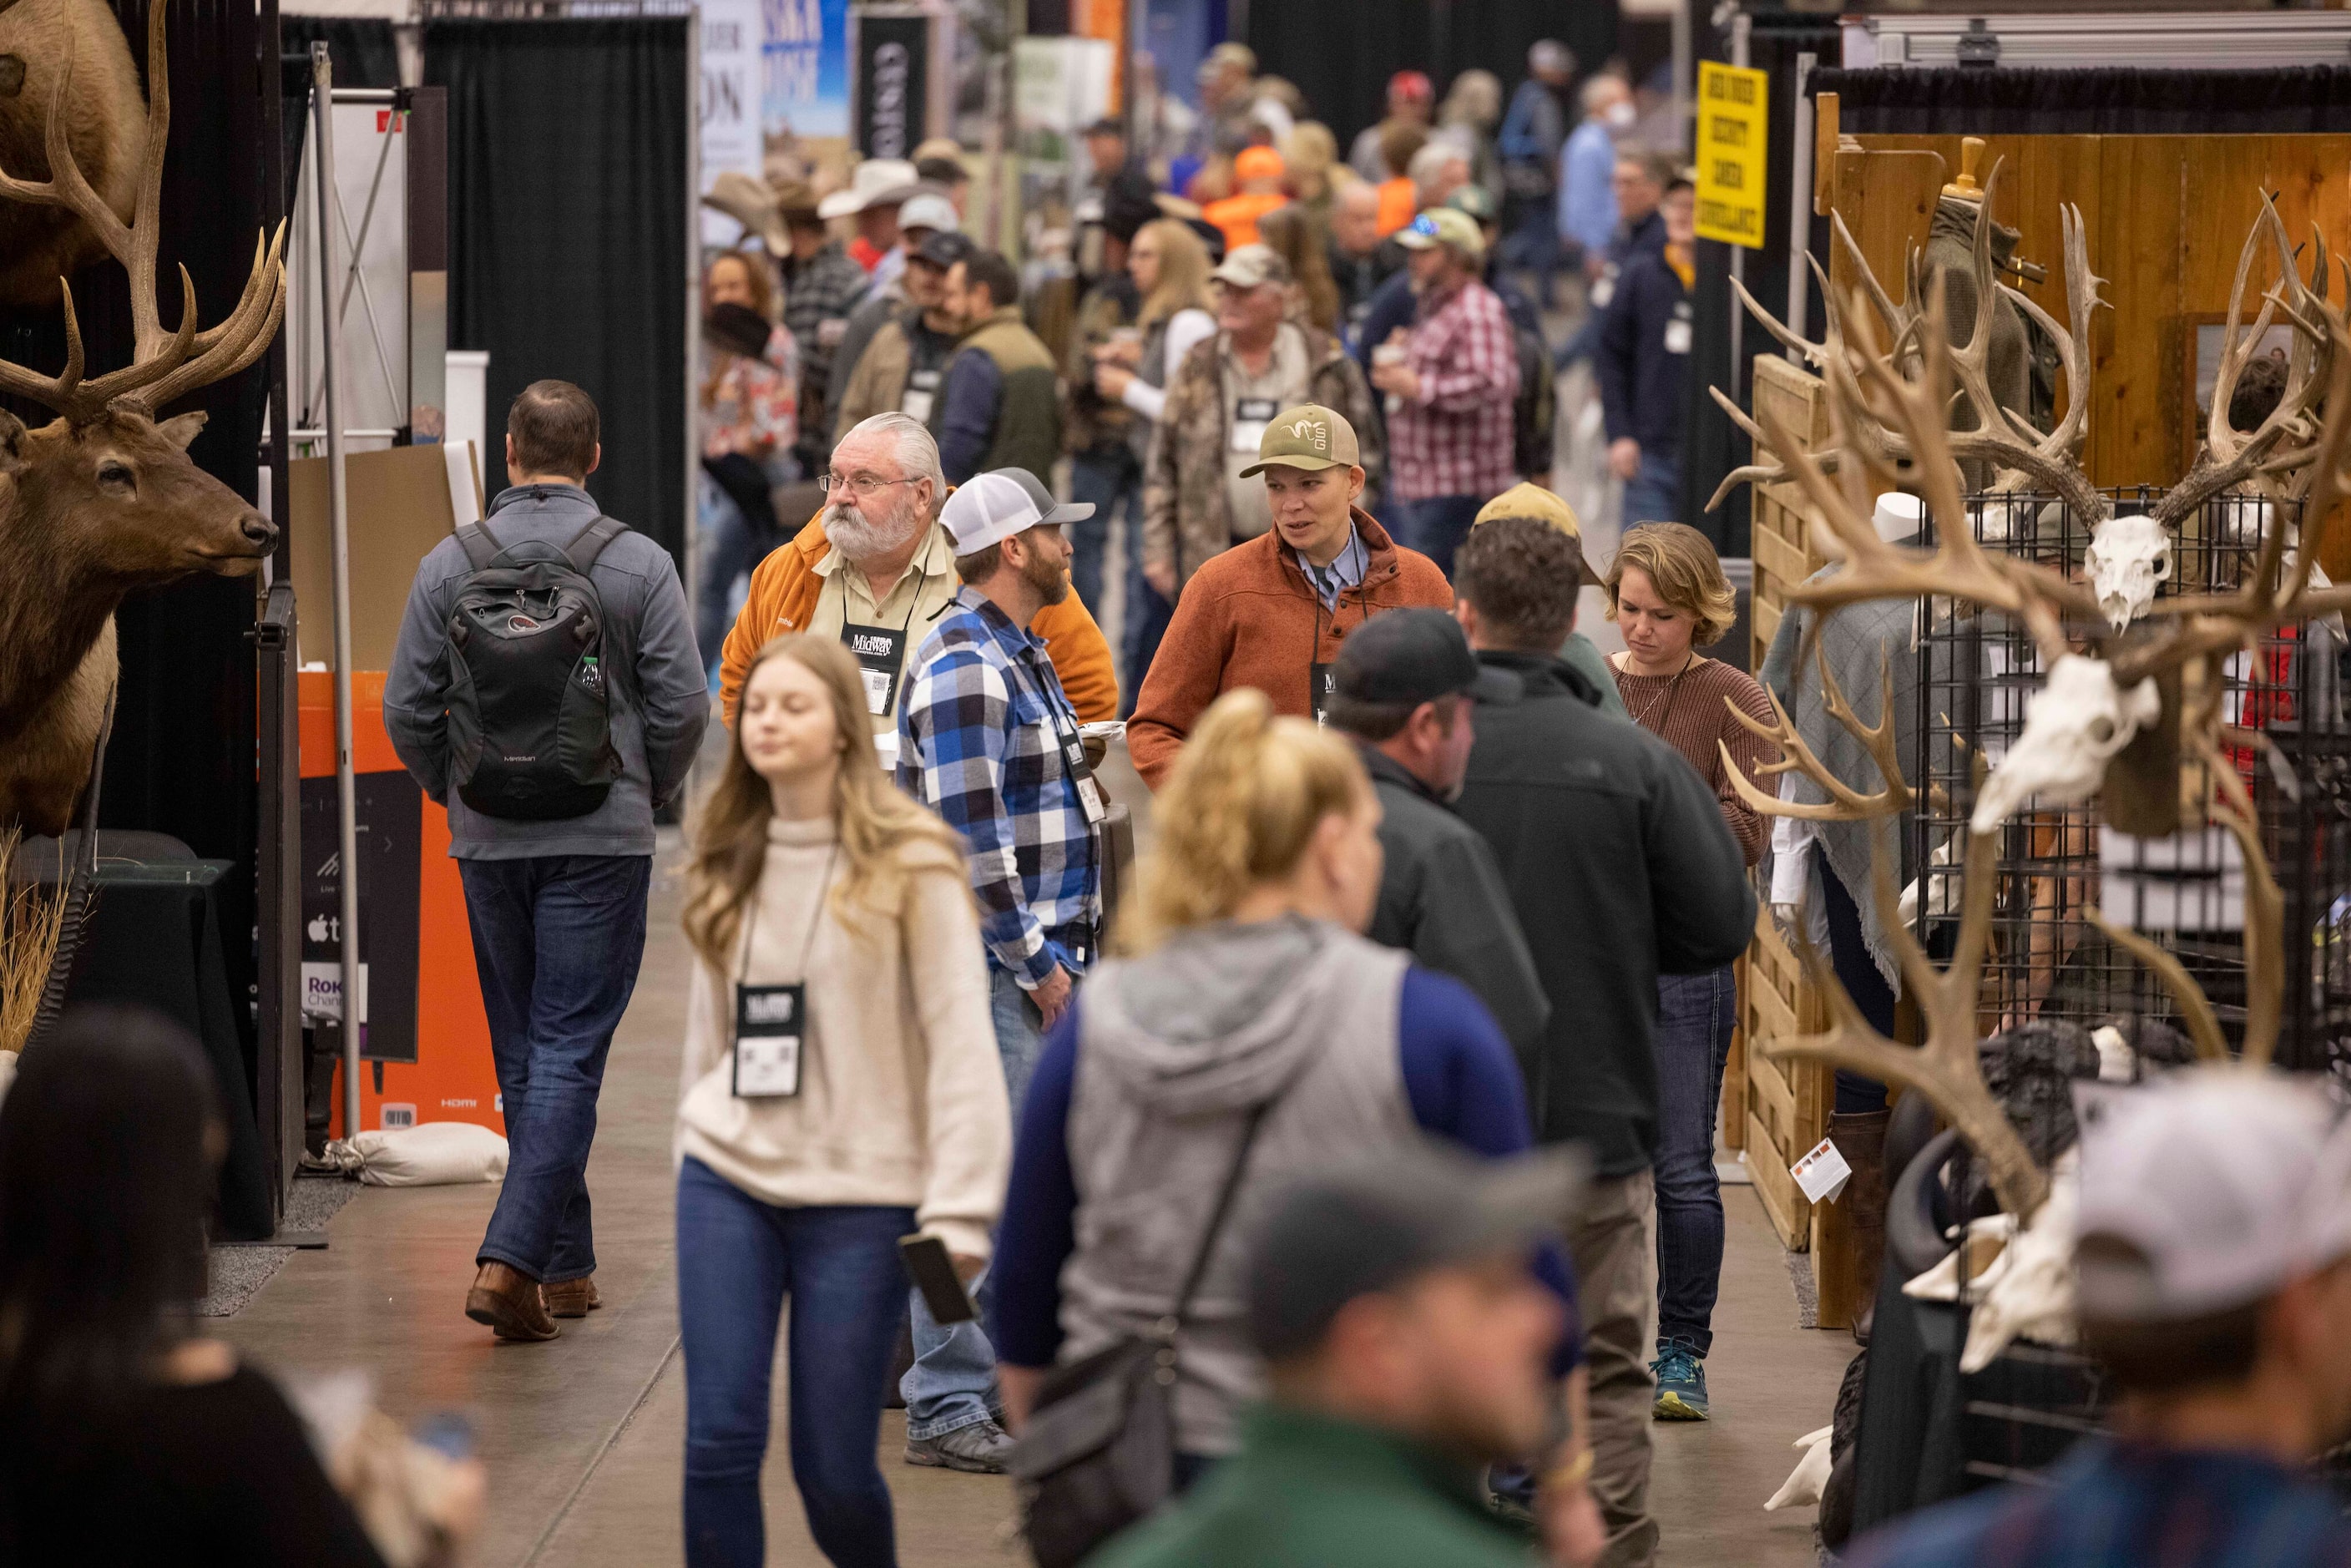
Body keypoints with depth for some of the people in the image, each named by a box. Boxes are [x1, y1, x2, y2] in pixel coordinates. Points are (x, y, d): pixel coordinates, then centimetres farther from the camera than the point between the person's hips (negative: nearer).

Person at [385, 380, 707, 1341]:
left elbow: (407, 707, 0)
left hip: (488, 839, 3)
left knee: (523, 1051, 14)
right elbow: (682, 705, -7)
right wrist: (648, 794, 11)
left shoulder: (451, 565, 0)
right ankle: (510, 1261, -16)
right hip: (602, 838, -3)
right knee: (569, 1052, -3)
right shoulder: (640, 565, -6)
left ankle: (567, 1264, 19)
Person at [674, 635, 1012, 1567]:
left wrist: (959, 1209, -17)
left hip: (858, 1193, -4)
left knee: (832, 1464, 1)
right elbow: (707, 1027, 13)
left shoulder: (909, 864, -8)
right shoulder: (730, 865, 9)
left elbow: (962, 1043, -11)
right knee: (719, 1443, -5)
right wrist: (696, 1155, 10)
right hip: (729, 1180, 4)